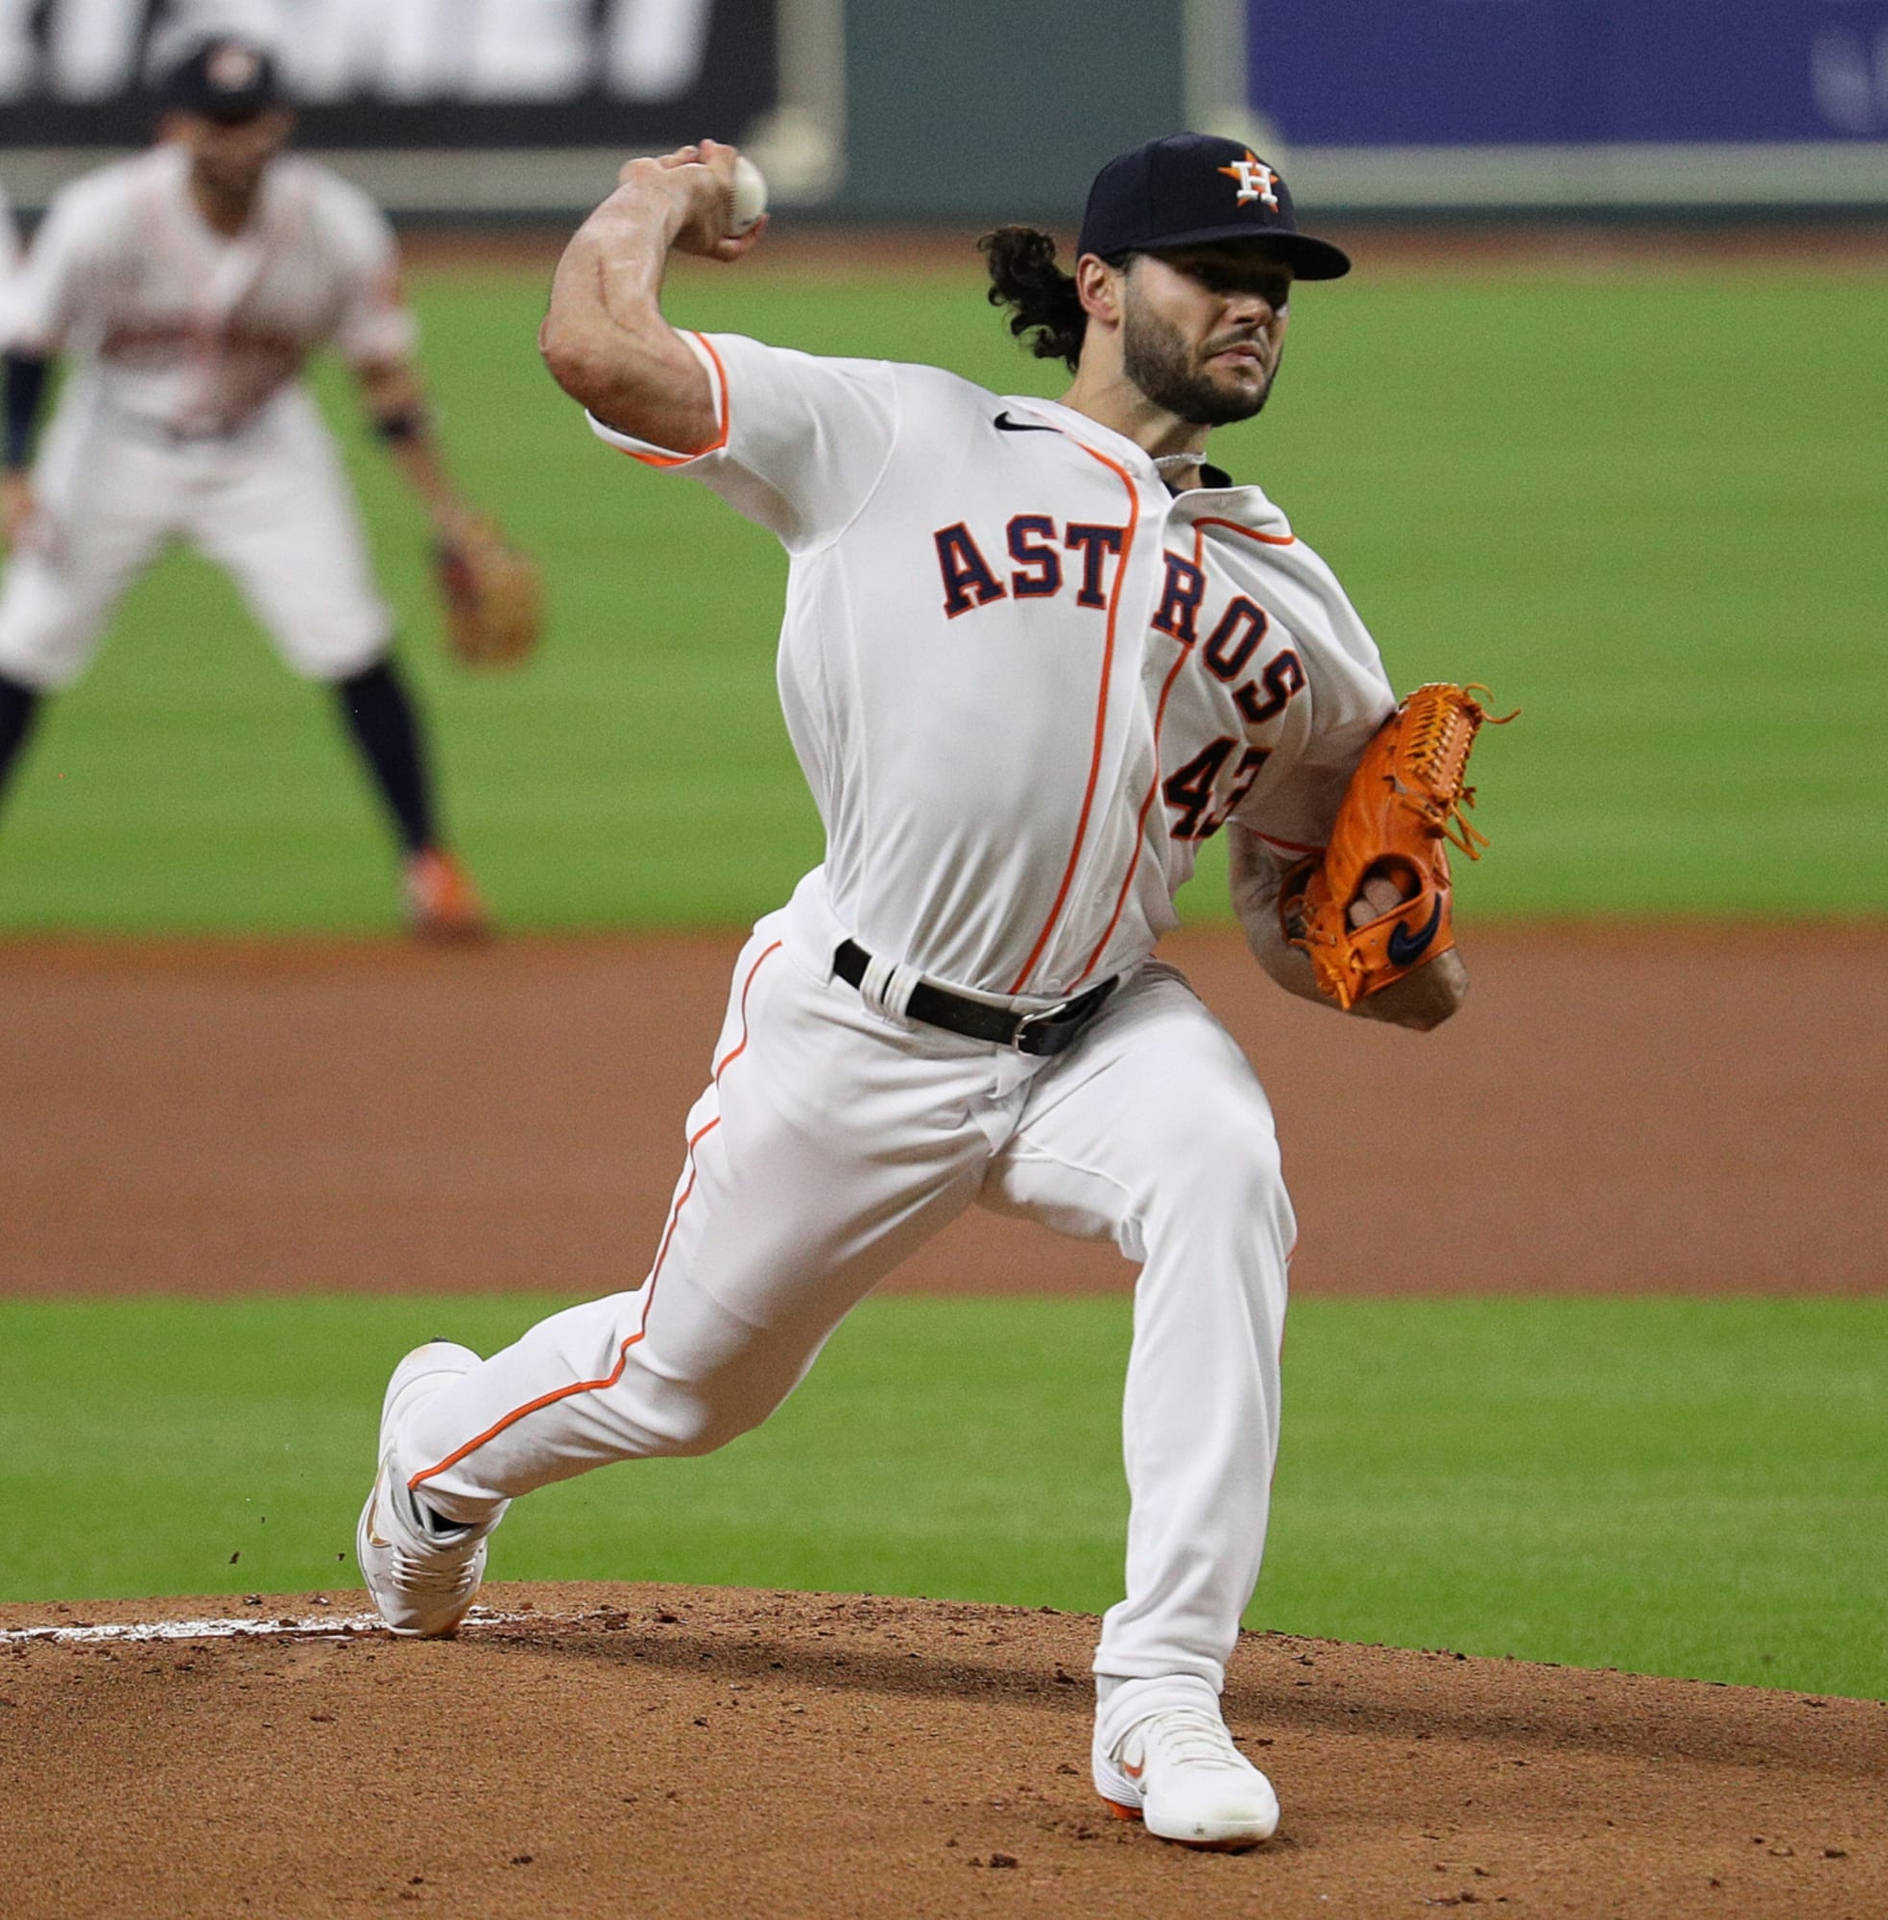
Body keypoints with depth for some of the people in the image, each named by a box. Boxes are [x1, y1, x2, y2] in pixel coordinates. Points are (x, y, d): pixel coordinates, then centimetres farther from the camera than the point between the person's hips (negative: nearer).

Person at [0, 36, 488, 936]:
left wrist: (448, 515, -10)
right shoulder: (104, 217, -24)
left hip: (265, 451, 0)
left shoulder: (339, 228, -20)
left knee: (352, 643, -11)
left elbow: (384, 373, -9)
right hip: (119, 445, 0)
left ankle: (428, 862, -1)